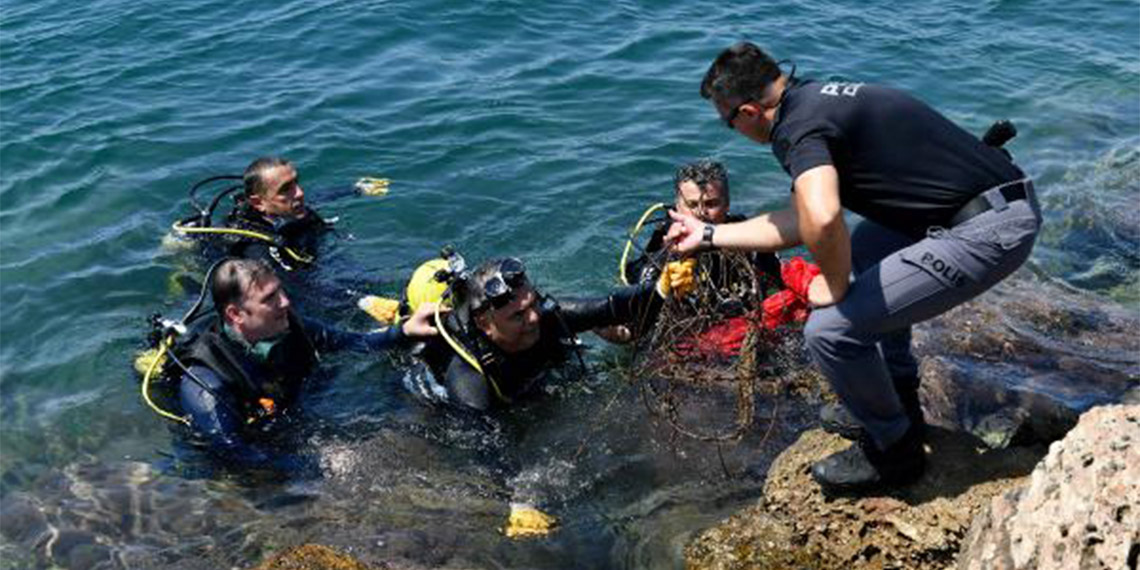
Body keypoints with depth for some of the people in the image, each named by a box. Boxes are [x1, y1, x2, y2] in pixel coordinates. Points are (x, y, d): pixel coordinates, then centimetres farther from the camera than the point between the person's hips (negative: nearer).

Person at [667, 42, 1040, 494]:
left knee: (830, 330, -11)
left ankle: (893, 449, 14)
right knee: (864, 252, 31)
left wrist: (835, 285, -14)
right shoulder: (815, 98, 16)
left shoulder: (797, 127, -14)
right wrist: (708, 235, 32)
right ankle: (898, 402, 37)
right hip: (1003, 204, 10)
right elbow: (800, 221, 23)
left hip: (991, 231, -10)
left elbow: (821, 220, -35)